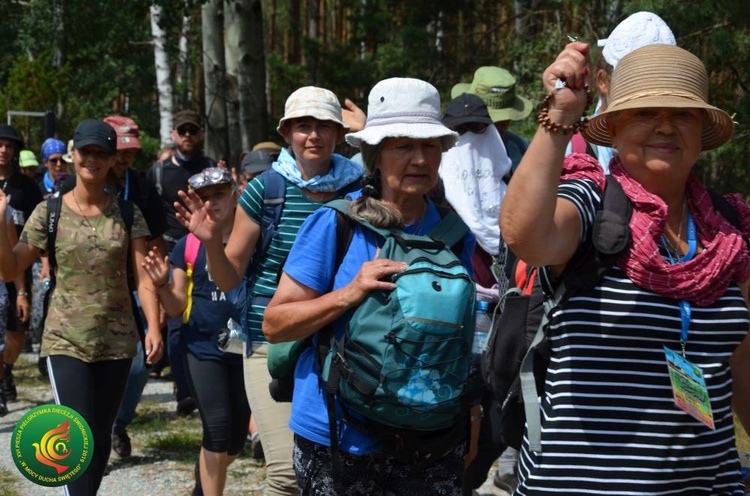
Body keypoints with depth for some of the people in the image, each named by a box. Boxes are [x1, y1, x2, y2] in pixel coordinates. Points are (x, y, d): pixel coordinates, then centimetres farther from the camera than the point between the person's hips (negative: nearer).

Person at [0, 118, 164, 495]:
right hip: (66, 340, -2)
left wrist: (153, 328, -15)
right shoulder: (49, 212, -2)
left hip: (117, 340, 2)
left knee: (101, 433, 10)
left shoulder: (127, 214, 1)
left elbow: (143, 277, -3)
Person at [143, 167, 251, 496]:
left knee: (235, 442, 11)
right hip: (203, 349, -1)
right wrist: (161, 284, -17)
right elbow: (176, 308, 2)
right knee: (218, 429, -12)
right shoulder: (188, 246, -1)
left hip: (245, 348, 1)